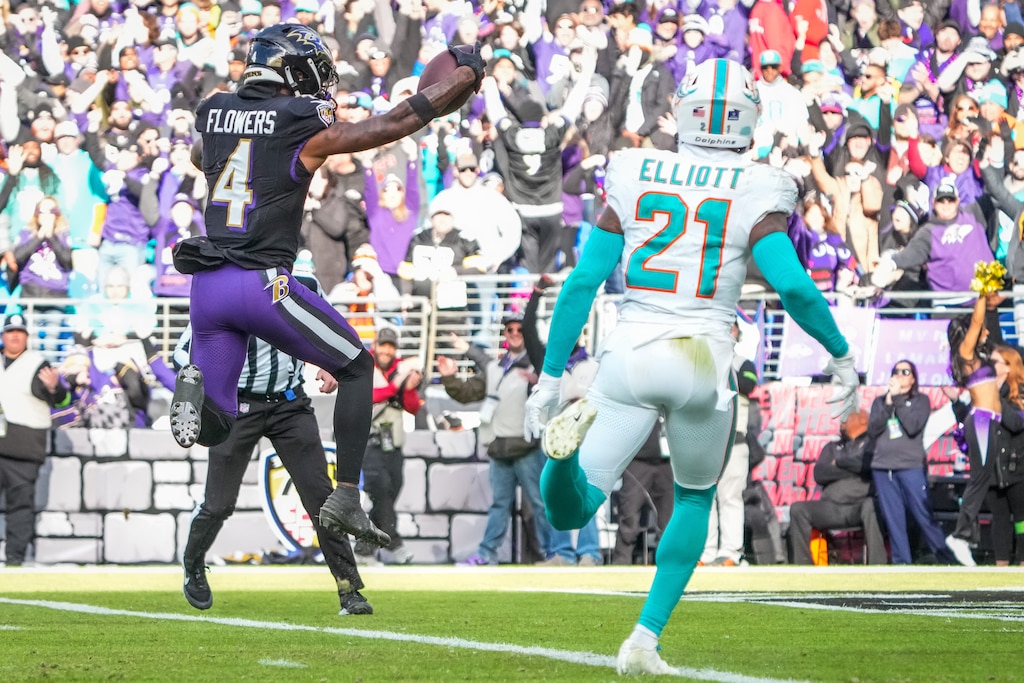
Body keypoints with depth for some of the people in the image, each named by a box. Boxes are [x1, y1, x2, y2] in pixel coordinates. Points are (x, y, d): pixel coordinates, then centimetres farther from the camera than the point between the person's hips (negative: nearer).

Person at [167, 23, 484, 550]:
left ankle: (198, 383, -22)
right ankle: (345, 499, 9)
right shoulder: (305, 128, -5)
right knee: (356, 368, 17)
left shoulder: (213, 112, 11)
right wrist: (463, 76, 18)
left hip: (206, 284, 5)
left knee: (213, 426, 13)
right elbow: (391, 125, 5)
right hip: (262, 282, -5)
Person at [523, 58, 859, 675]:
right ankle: (645, 640, 16)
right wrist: (841, 355, 1)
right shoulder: (756, 190, -3)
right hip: (701, 359, -1)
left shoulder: (634, 174, 5)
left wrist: (551, 376, 9)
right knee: (695, 499, 26)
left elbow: (583, 282, 3)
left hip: (630, 349, 1)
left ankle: (577, 431, -30)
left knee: (570, 511, 3)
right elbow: (791, 283, -14)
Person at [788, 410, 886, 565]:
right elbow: (819, 474, 9)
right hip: (832, 508, 4)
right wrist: (853, 469, 1)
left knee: (871, 506, -39)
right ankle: (802, 566, -20)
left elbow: (868, 464, -8)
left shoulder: (871, 442, 14)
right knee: (798, 509, -20)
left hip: (859, 506, -4)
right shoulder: (832, 447, 28)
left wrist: (840, 463, 6)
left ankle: (877, 567, -40)